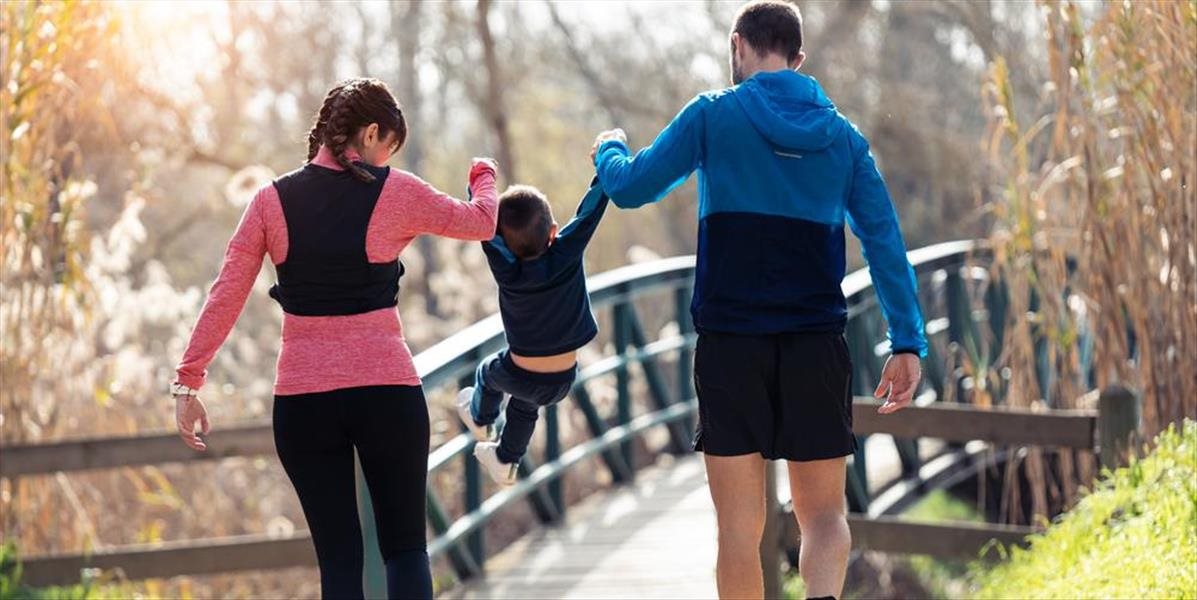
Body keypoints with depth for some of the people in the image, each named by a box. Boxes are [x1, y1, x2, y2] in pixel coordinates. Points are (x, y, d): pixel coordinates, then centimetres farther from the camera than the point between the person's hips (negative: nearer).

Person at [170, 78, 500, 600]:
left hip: (302, 396, 2)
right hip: (386, 388, -2)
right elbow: (481, 223, 13)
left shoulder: (273, 200, 2)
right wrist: (484, 176, 34)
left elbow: (225, 296, -1)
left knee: (338, 558, 8)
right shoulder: (395, 193, -3)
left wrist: (188, 380, 3)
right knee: (405, 547, 9)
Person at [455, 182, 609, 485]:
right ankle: (506, 463, 50)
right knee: (525, 404, 32)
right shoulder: (566, 256, -24)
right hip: (563, 380, 2)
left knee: (488, 372, 33)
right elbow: (590, 212, -21)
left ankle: (481, 419, 59)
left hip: (520, 376, -2)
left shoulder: (507, 270, -25)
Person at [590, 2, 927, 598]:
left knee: (739, 526, 4)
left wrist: (609, 151, 27)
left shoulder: (713, 115, 0)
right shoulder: (842, 135, 10)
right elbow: (884, 240, 4)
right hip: (817, 344, 2)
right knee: (823, 513, 5)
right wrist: (907, 342, 4)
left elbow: (631, 188, 5)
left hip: (730, 342, -2)